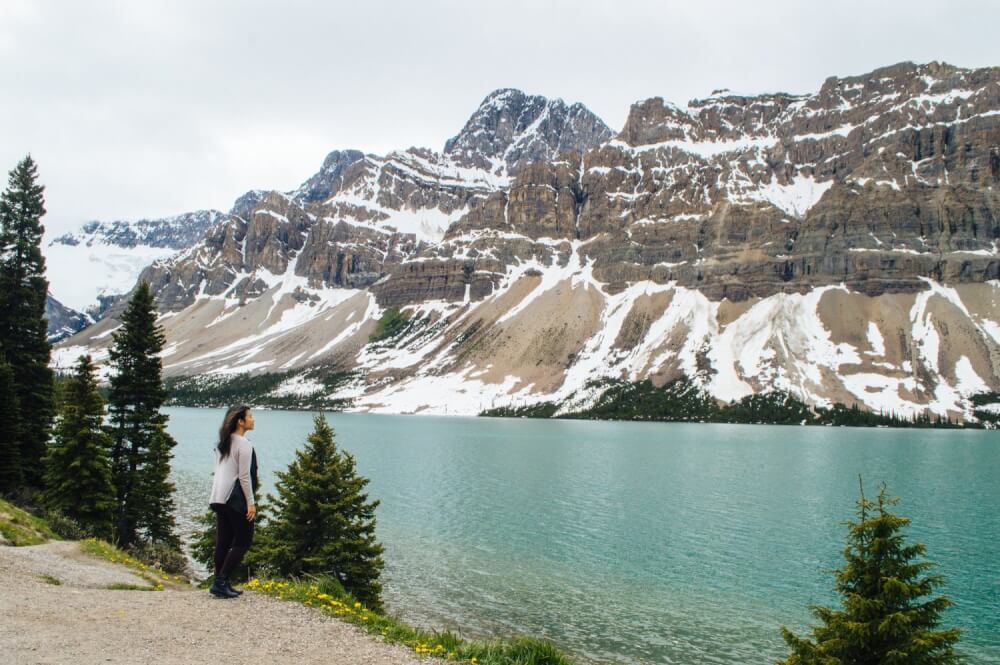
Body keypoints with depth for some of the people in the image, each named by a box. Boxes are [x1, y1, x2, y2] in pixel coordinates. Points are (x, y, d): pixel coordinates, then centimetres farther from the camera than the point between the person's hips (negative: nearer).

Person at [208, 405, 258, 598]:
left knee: (223, 542, 10)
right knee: (243, 541, -1)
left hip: (219, 498, 9)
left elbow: (219, 472, 17)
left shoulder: (223, 443, 14)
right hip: (236, 500, -9)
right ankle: (221, 582, -6)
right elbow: (244, 476, -15)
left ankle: (220, 583, 13)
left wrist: (217, 496, 21)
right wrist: (251, 502, -12)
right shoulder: (244, 444, -13)